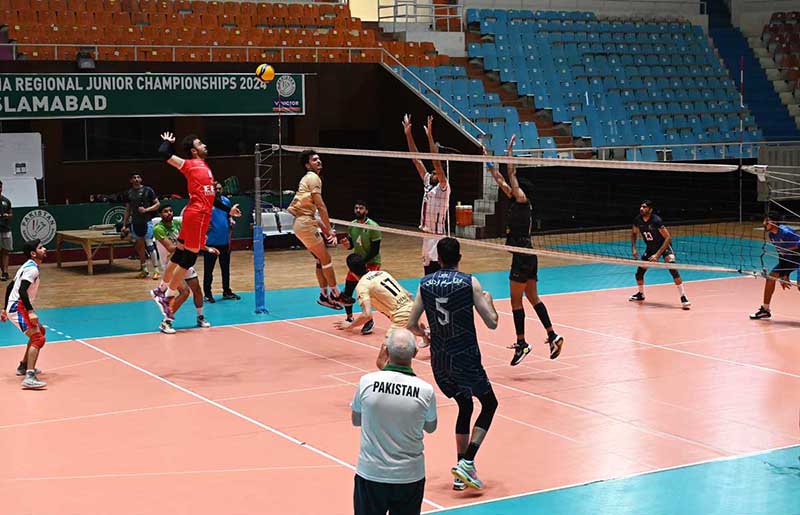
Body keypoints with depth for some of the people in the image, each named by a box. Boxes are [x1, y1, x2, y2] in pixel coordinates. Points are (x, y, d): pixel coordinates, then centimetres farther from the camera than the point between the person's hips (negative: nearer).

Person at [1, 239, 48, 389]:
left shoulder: (27, 267, 19)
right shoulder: (32, 269, -13)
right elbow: (22, 290, -25)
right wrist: (31, 312, -31)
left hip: (13, 307, 10)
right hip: (18, 308, -10)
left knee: (40, 331, 28)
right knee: (38, 339, -20)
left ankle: (24, 366, 34)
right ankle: (29, 377, -34)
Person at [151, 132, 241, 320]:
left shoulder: (205, 167, 20)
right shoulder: (189, 164, -5)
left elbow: (210, 196, 26)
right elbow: (163, 153, -15)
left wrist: (228, 209, 28)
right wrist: (167, 141, 5)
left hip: (202, 214, 9)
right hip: (196, 214, -9)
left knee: (180, 255, 15)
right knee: (188, 259, -5)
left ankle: (161, 290, 24)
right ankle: (167, 298, 0)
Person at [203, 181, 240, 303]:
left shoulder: (226, 201, 7)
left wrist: (231, 221, -2)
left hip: (225, 241, 5)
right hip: (211, 241, -5)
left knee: (226, 268, 13)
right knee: (208, 269, 3)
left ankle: (227, 291, 24)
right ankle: (207, 294, 11)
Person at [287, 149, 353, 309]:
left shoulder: (308, 178, 20)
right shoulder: (313, 178, -10)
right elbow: (321, 206, -15)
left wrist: (325, 229, 15)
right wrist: (329, 229, -12)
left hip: (302, 222, 10)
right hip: (305, 222, -10)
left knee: (321, 259, 13)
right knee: (325, 259, -5)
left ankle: (325, 295, 18)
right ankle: (335, 294, 0)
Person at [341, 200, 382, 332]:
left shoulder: (373, 227, -18)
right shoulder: (352, 225, 1)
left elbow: (375, 250, -17)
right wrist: (347, 245, -12)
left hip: (371, 263, -6)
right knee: (347, 292, 4)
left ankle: (369, 321, -1)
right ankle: (349, 318, 26)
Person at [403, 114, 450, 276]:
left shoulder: (443, 187, -7)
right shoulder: (428, 184, 12)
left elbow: (437, 162, -19)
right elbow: (416, 160, 10)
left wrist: (430, 136, -24)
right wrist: (408, 133, 7)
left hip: (438, 238, -8)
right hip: (427, 238, 8)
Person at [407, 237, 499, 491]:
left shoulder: (425, 283, 1)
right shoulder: (469, 282, -10)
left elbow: (412, 325, 3)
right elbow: (492, 322, -9)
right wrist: (488, 299, 10)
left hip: (439, 361, 5)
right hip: (466, 357, -5)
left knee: (465, 406, 22)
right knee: (489, 404, 14)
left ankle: (461, 474, 19)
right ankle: (466, 463, -2)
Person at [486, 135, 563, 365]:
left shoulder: (522, 201, -9)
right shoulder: (515, 202, 12)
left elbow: (511, 174, -14)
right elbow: (500, 179, 18)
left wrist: (510, 151, -11)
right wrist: (489, 160, 19)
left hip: (523, 257, -9)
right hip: (526, 257, 9)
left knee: (516, 300, -4)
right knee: (533, 298, 10)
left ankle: (521, 343, -1)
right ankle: (553, 336, 8)